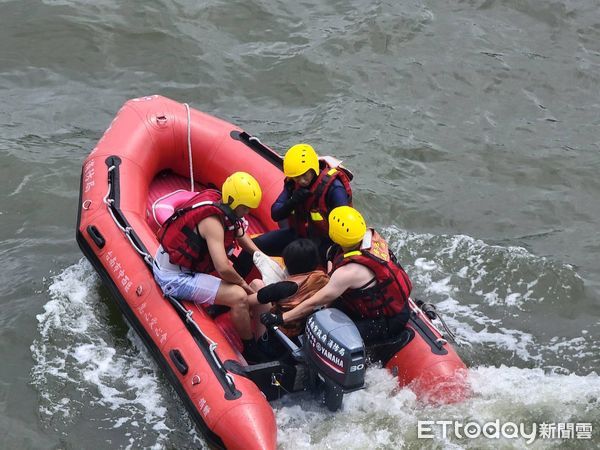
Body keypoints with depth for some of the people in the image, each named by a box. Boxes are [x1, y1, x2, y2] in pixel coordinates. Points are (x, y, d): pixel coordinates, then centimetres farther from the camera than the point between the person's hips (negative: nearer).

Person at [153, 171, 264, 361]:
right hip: (174, 278, -10)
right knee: (239, 297, -18)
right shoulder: (212, 221, -27)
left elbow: (240, 233, 17)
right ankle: (252, 351, -2)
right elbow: (223, 268, -33)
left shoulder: (218, 201, 0)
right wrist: (242, 283, -13)